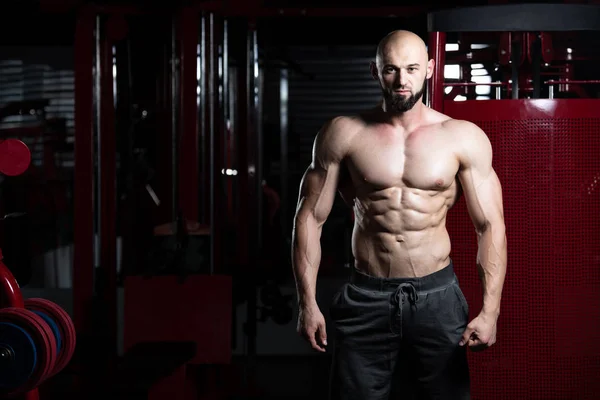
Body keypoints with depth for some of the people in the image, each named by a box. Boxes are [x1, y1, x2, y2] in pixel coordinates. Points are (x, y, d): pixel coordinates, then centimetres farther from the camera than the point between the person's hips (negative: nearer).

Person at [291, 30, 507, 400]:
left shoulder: (464, 139, -1)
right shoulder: (343, 134, -1)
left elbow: (490, 226, -1)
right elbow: (310, 217, 2)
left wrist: (490, 311, -10)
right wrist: (308, 303, -4)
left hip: (438, 296, 0)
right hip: (366, 298, 0)